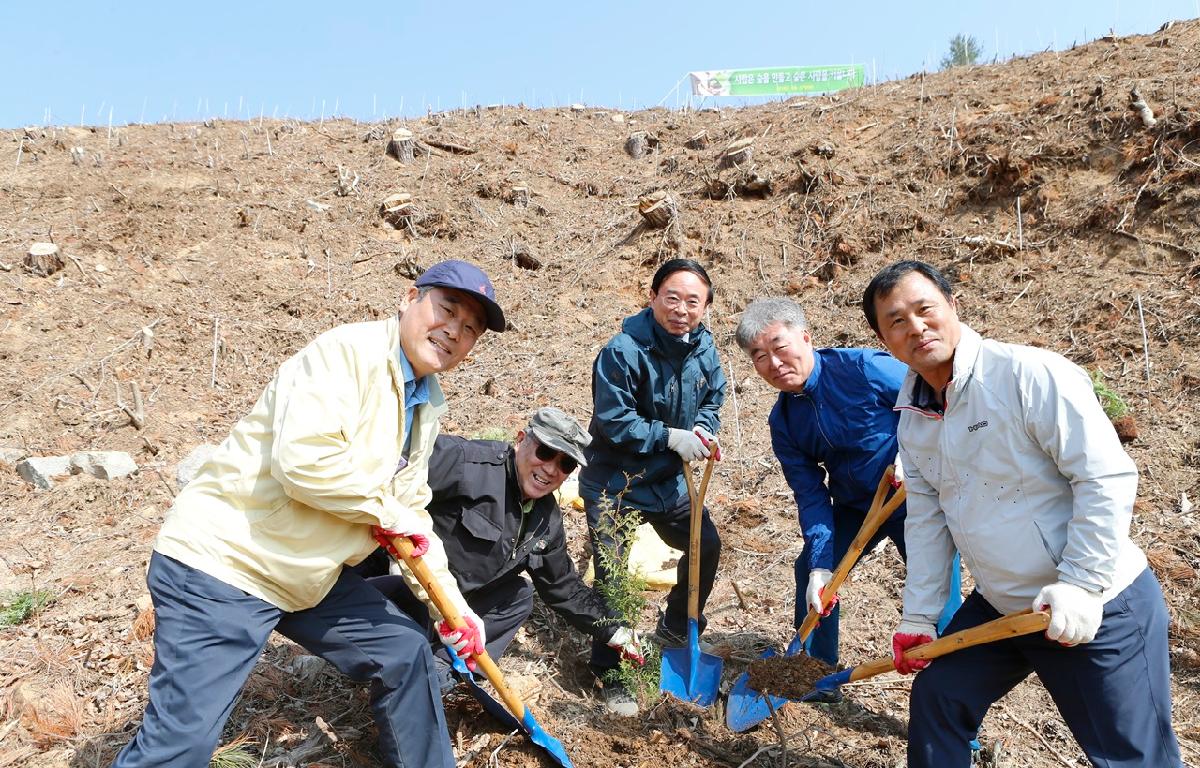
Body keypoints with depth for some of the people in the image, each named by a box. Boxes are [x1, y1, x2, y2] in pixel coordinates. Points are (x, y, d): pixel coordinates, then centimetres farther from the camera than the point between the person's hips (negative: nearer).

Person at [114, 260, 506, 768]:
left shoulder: (428, 405, 8)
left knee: (405, 652, 13)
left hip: (311, 578, 9)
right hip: (219, 560, -9)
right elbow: (304, 458, -33)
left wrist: (451, 601, 9)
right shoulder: (349, 351, -20)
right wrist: (386, 510, -18)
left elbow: (411, 512, 14)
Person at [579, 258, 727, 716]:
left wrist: (702, 430, -12)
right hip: (614, 484, -7)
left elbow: (713, 399, 9)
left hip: (669, 480, 7)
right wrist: (670, 438, -26)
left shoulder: (704, 347, -4)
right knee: (613, 575, -7)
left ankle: (676, 630, 42)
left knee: (707, 546, 16)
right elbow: (614, 422, -24)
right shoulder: (624, 351, -25)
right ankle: (609, 674, 13)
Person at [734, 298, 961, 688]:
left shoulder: (864, 368, -24)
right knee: (810, 571, 5)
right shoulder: (783, 421, -6)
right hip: (855, 506, 6)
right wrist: (820, 564, -17)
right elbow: (812, 496, -8)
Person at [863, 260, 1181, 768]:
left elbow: (1108, 478, -22)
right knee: (935, 700, 13)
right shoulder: (912, 418, 1)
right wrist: (918, 618, 6)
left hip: (1098, 608, -6)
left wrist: (1080, 587, -22)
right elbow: (926, 521, 6)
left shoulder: (1032, 374, -21)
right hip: (998, 607, 6)